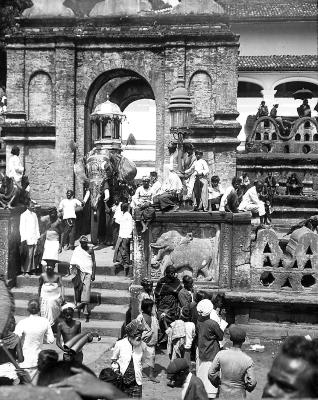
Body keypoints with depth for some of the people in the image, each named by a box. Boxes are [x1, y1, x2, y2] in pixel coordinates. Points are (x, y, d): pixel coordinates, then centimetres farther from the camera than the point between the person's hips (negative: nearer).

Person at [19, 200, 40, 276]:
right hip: (28, 238, -6)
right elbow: (22, 227, -6)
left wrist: (38, 236, 13)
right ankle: (25, 271, -3)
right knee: (28, 255, -8)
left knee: (32, 255, 2)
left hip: (34, 238, 6)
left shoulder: (34, 215, 15)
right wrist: (23, 239, -11)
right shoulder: (24, 215, -3)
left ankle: (31, 269, 6)